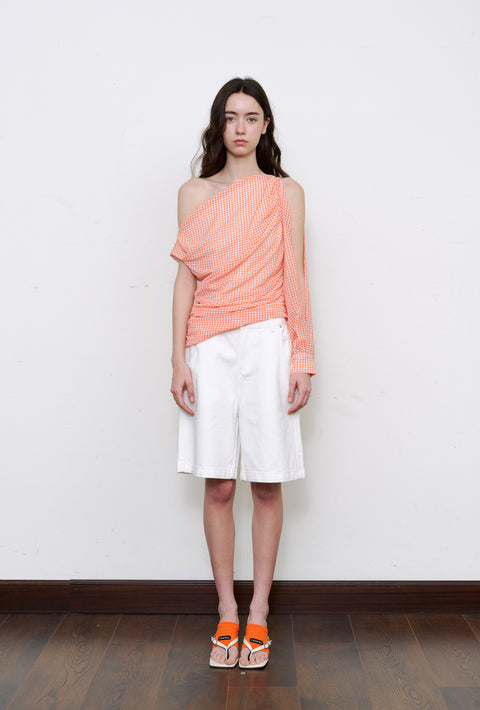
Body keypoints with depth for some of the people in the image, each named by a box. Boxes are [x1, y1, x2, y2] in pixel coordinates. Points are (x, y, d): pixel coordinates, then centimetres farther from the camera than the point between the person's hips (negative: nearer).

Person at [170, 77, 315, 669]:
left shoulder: (287, 193, 8)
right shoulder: (193, 194, 10)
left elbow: (296, 279, 5)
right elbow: (185, 278, 6)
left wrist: (303, 360, -1)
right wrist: (179, 360, -1)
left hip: (267, 343, -1)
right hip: (209, 348, 1)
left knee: (267, 483, 3)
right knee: (218, 485, 4)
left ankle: (258, 613, 17)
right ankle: (226, 613, 17)